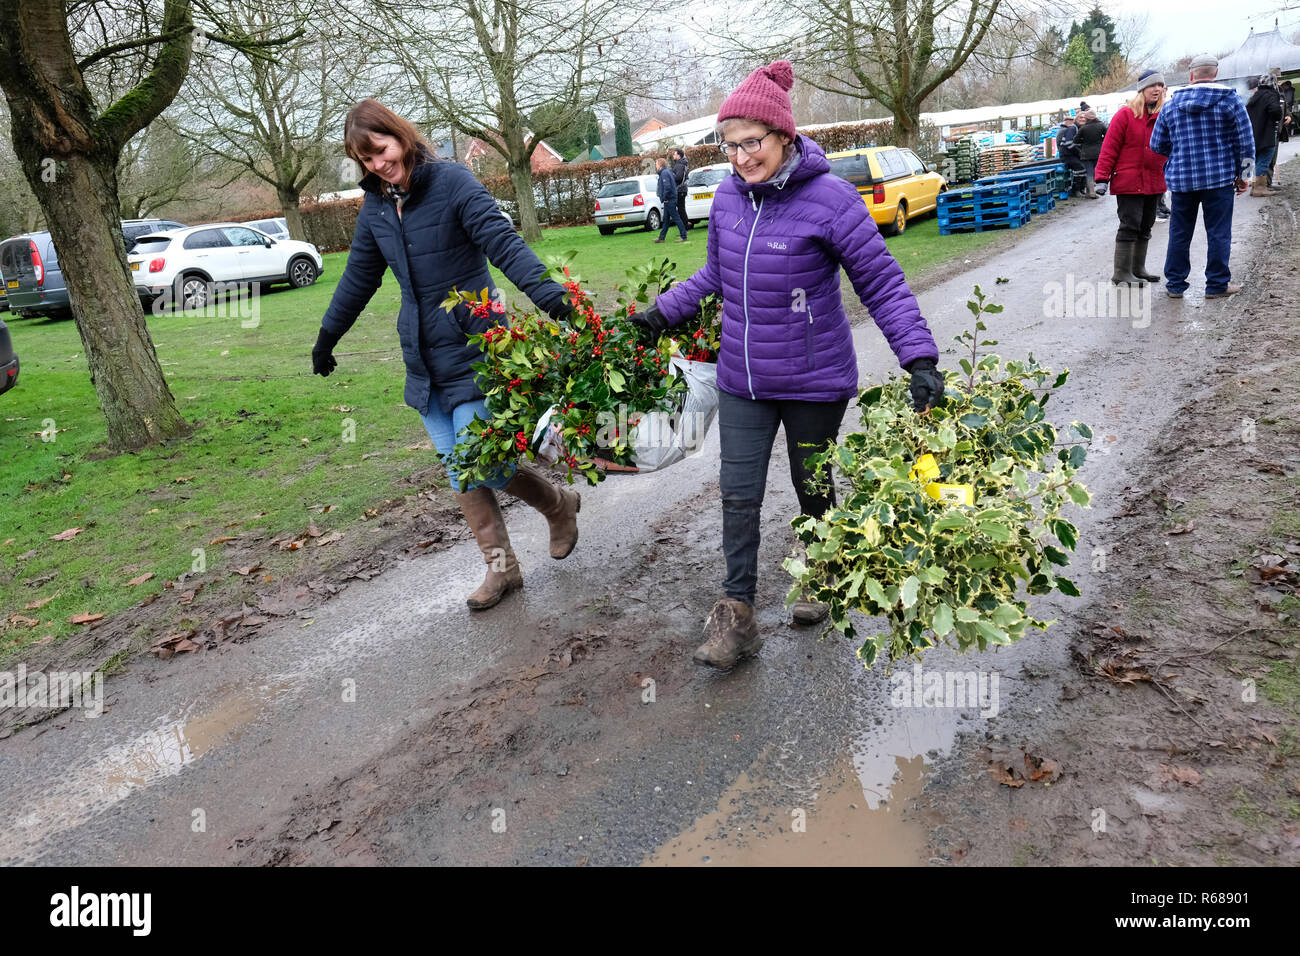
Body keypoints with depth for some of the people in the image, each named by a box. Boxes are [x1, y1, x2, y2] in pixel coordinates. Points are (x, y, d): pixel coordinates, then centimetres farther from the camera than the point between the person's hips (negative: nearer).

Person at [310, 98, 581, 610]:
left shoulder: (451, 181, -9)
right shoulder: (376, 206, 10)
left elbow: (501, 240, -22)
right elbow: (358, 278, 23)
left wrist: (542, 288, -39)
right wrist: (327, 336, 30)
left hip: (471, 345, -6)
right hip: (423, 357, 7)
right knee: (459, 471, 6)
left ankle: (560, 504, 20)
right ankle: (501, 567, 17)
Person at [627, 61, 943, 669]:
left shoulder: (829, 198, -16)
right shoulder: (728, 196, 0)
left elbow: (881, 283, -14)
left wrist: (920, 357, -22)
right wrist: (663, 310, 9)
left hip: (813, 382, -4)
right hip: (741, 379, 4)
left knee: (812, 489, 14)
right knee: (739, 495, 2)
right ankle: (736, 615, 12)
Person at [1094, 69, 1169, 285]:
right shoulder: (1126, 114, -6)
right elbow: (1109, 147, -8)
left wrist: (1164, 182, 17)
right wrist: (1102, 178, -12)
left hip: (1154, 184, 7)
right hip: (1129, 183, -7)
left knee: (1145, 228, 12)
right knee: (1130, 226, -8)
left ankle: (1138, 269, 23)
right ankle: (1122, 273, -2)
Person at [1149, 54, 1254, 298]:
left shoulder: (1171, 104, 4)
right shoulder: (1229, 99, -2)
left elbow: (1157, 144, 9)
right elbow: (1245, 140, -2)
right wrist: (1241, 174, 8)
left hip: (1181, 179, 2)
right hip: (1219, 178, -2)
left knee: (1179, 233, 9)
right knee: (1218, 232, 4)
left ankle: (1175, 285, 12)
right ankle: (1217, 285, 7)